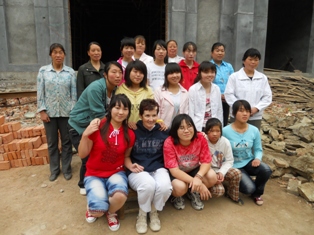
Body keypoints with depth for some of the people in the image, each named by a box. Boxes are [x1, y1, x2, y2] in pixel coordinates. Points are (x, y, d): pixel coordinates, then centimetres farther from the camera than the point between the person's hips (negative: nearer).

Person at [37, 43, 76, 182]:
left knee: (66, 142, 8)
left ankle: (66, 168, 22)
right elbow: (40, 93, 0)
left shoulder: (70, 72, 1)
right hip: (49, 112, 1)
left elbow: (74, 93, 1)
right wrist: (42, 111, -6)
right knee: (52, 143, 11)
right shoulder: (43, 71, 1)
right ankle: (54, 169, 25)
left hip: (66, 112, 0)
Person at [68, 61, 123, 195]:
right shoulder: (95, 88, -30)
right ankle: (84, 185, 27)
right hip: (79, 126, -6)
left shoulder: (115, 89, -7)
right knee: (89, 157, -1)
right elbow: (99, 116, -29)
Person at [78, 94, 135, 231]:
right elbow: (82, 155, -9)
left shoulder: (129, 134, -5)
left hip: (116, 173, 2)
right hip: (94, 174, -1)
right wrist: (85, 135, -25)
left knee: (120, 196, -31)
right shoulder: (97, 127, -15)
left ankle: (111, 213, 8)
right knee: (98, 211, -23)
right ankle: (92, 205, 19)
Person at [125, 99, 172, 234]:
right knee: (148, 184, -36)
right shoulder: (133, 131, 1)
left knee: (165, 186, -32)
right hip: (138, 171, -2)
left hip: (158, 169, 2)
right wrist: (130, 166, -13)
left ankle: (154, 212, 5)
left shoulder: (164, 132, 7)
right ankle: (142, 214, 0)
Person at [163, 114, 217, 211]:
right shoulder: (169, 143, -27)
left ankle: (194, 192, 8)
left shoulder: (200, 138, -19)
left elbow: (206, 161, -17)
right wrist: (193, 181, -37)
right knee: (180, 187, -35)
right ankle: (176, 197, 6)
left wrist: (198, 177, -38)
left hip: (194, 170, 4)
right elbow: (174, 170, -28)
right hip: (176, 174, -3)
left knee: (212, 176, -24)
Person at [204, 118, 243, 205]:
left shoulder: (225, 142, -8)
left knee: (236, 173, -24)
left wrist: (221, 172, -18)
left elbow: (229, 161, -3)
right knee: (218, 190, -26)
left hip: (222, 170, 4)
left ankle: (233, 195, 3)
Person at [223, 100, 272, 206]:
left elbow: (258, 149, 3)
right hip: (234, 166, -4)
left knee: (266, 170, -27)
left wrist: (258, 159, -18)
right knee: (249, 188, -22)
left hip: (249, 162, 4)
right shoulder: (225, 131, -18)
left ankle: (257, 193, 5)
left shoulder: (254, 130, -5)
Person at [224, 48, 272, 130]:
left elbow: (267, 97, 3)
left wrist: (256, 108, -12)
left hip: (256, 117, 3)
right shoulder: (234, 76, -5)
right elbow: (229, 95, -9)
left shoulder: (263, 78, 5)